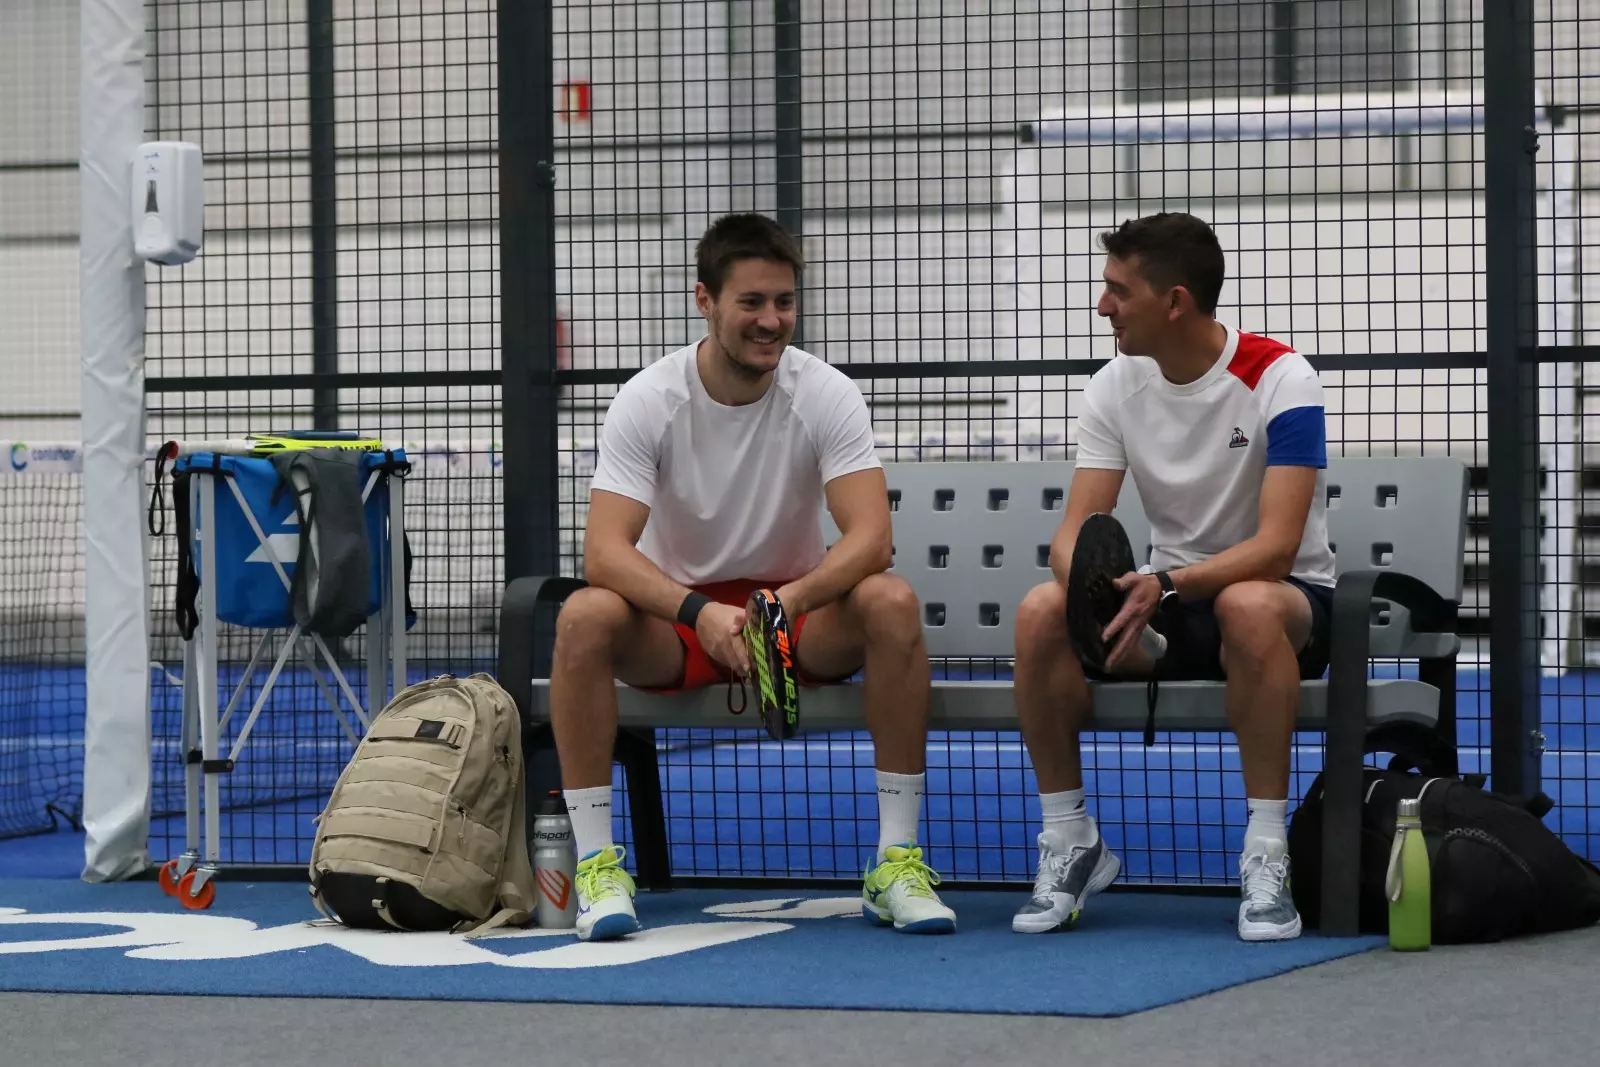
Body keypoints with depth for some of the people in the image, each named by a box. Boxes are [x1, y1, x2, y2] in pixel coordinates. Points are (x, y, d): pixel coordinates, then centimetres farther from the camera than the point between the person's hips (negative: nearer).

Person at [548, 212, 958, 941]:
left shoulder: (825, 395, -12)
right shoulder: (647, 401, -13)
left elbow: (871, 536, -23)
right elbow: (605, 551, -24)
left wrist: (788, 601, -42)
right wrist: (700, 613, -42)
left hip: (800, 612, 1)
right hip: (677, 615, -1)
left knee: (892, 604, -31)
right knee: (584, 617, -33)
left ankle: (896, 861, -24)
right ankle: (596, 861, -24)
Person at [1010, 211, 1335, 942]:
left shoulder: (1279, 380, -18)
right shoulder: (1115, 387, -2)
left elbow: (1276, 547, -26)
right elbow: (1077, 529, -8)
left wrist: (1166, 585, -41)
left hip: (1288, 595, -5)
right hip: (1171, 601, 5)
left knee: (1249, 607, -41)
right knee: (1040, 612, -23)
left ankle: (1266, 854, -32)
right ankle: (1070, 841, -11)